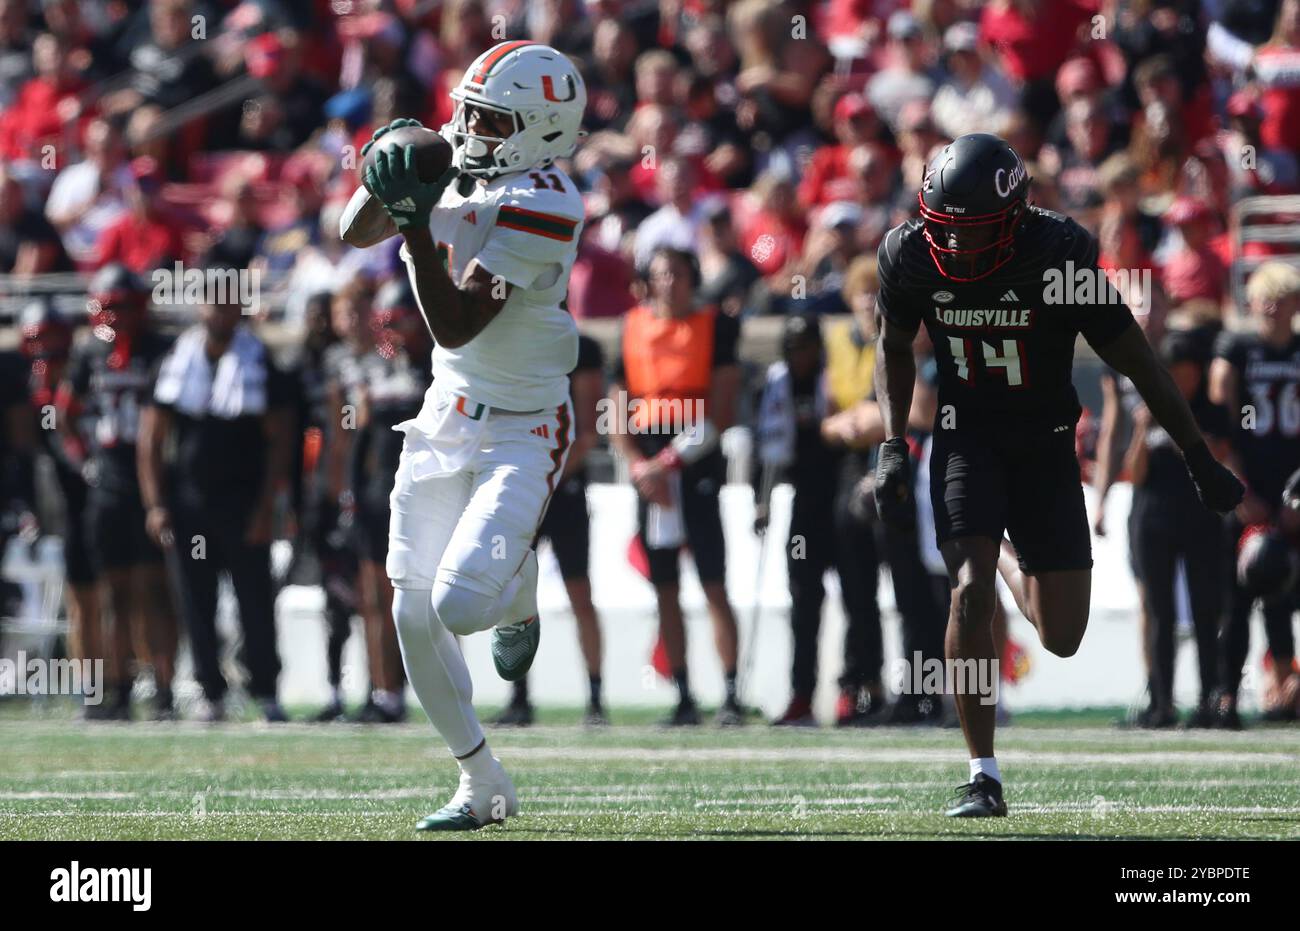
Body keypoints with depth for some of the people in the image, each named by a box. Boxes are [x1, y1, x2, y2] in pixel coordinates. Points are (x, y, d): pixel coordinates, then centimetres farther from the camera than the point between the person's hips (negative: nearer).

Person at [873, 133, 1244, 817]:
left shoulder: (1061, 254, -24)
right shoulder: (911, 254, -16)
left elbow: (1136, 362, -12)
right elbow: (894, 346, 7)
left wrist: (1201, 462, -5)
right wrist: (892, 446, -4)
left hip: (1044, 440, 0)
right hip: (966, 434, 0)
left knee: (1062, 637, 0)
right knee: (970, 594, -20)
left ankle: (1006, 558, 37)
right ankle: (983, 777, -10)